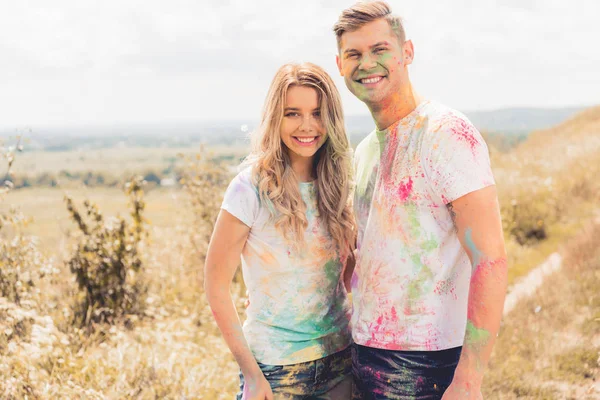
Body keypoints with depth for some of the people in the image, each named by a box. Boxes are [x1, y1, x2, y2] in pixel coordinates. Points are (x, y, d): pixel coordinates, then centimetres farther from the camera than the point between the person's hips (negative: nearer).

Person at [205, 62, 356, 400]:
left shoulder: (337, 185, 1)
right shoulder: (252, 188, -13)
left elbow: (348, 271, 9)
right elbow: (216, 285, -11)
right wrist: (250, 372, -13)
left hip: (340, 358, 4)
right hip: (276, 369, -4)